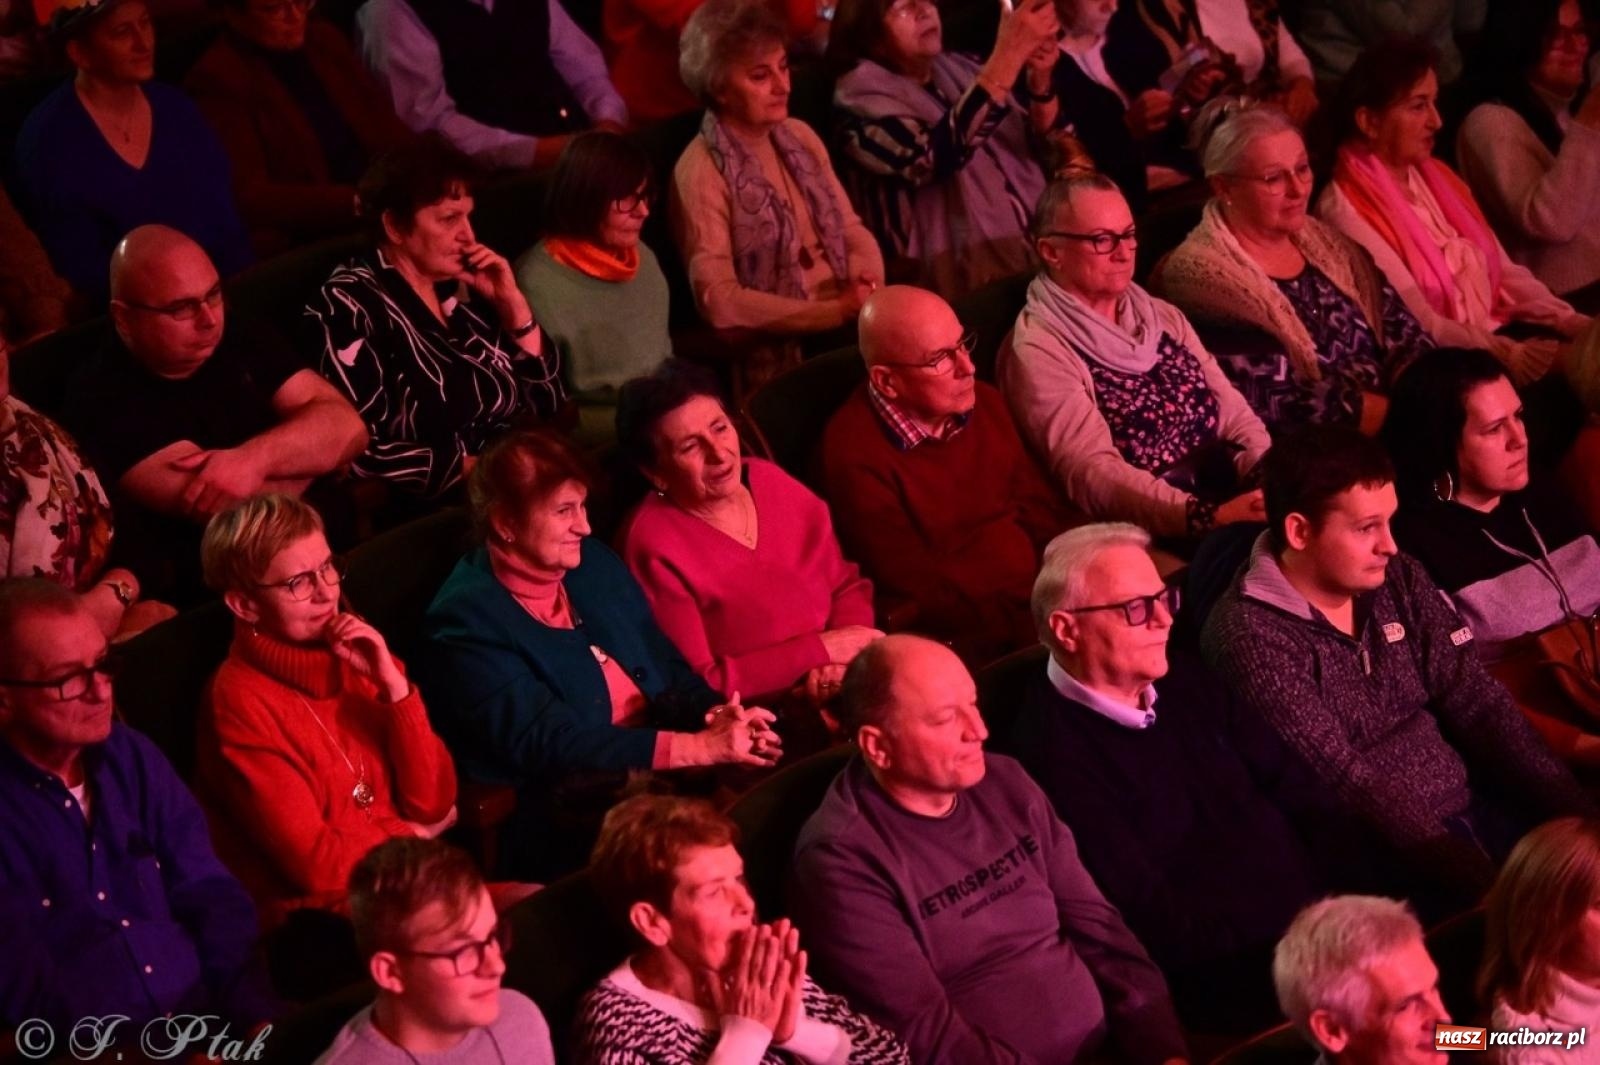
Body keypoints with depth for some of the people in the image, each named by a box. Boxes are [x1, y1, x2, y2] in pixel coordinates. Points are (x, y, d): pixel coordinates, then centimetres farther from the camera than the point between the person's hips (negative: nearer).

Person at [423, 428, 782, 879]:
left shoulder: (594, 563, 13)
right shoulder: (466, 621, -10)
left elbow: (668, 668, 16)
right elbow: (551, 745, -17)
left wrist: (716, 717, -8)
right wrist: (700, 748, -21)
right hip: (560, 822, -7)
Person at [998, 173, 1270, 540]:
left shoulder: (1163, 317, 18)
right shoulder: (1037, 351, -6)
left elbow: (1232, 411, 11)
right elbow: (1092, 473, -17)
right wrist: (1210, 516, -29)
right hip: (1152, 535, -7)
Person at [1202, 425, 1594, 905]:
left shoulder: (1399, 581, 6)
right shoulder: (1250, 637, -15)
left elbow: (1476, 702, 6)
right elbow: (1346, 781, -20)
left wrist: (1573, 809, -6)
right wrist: (1486, 882, -25)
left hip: (1471, 807, 7)